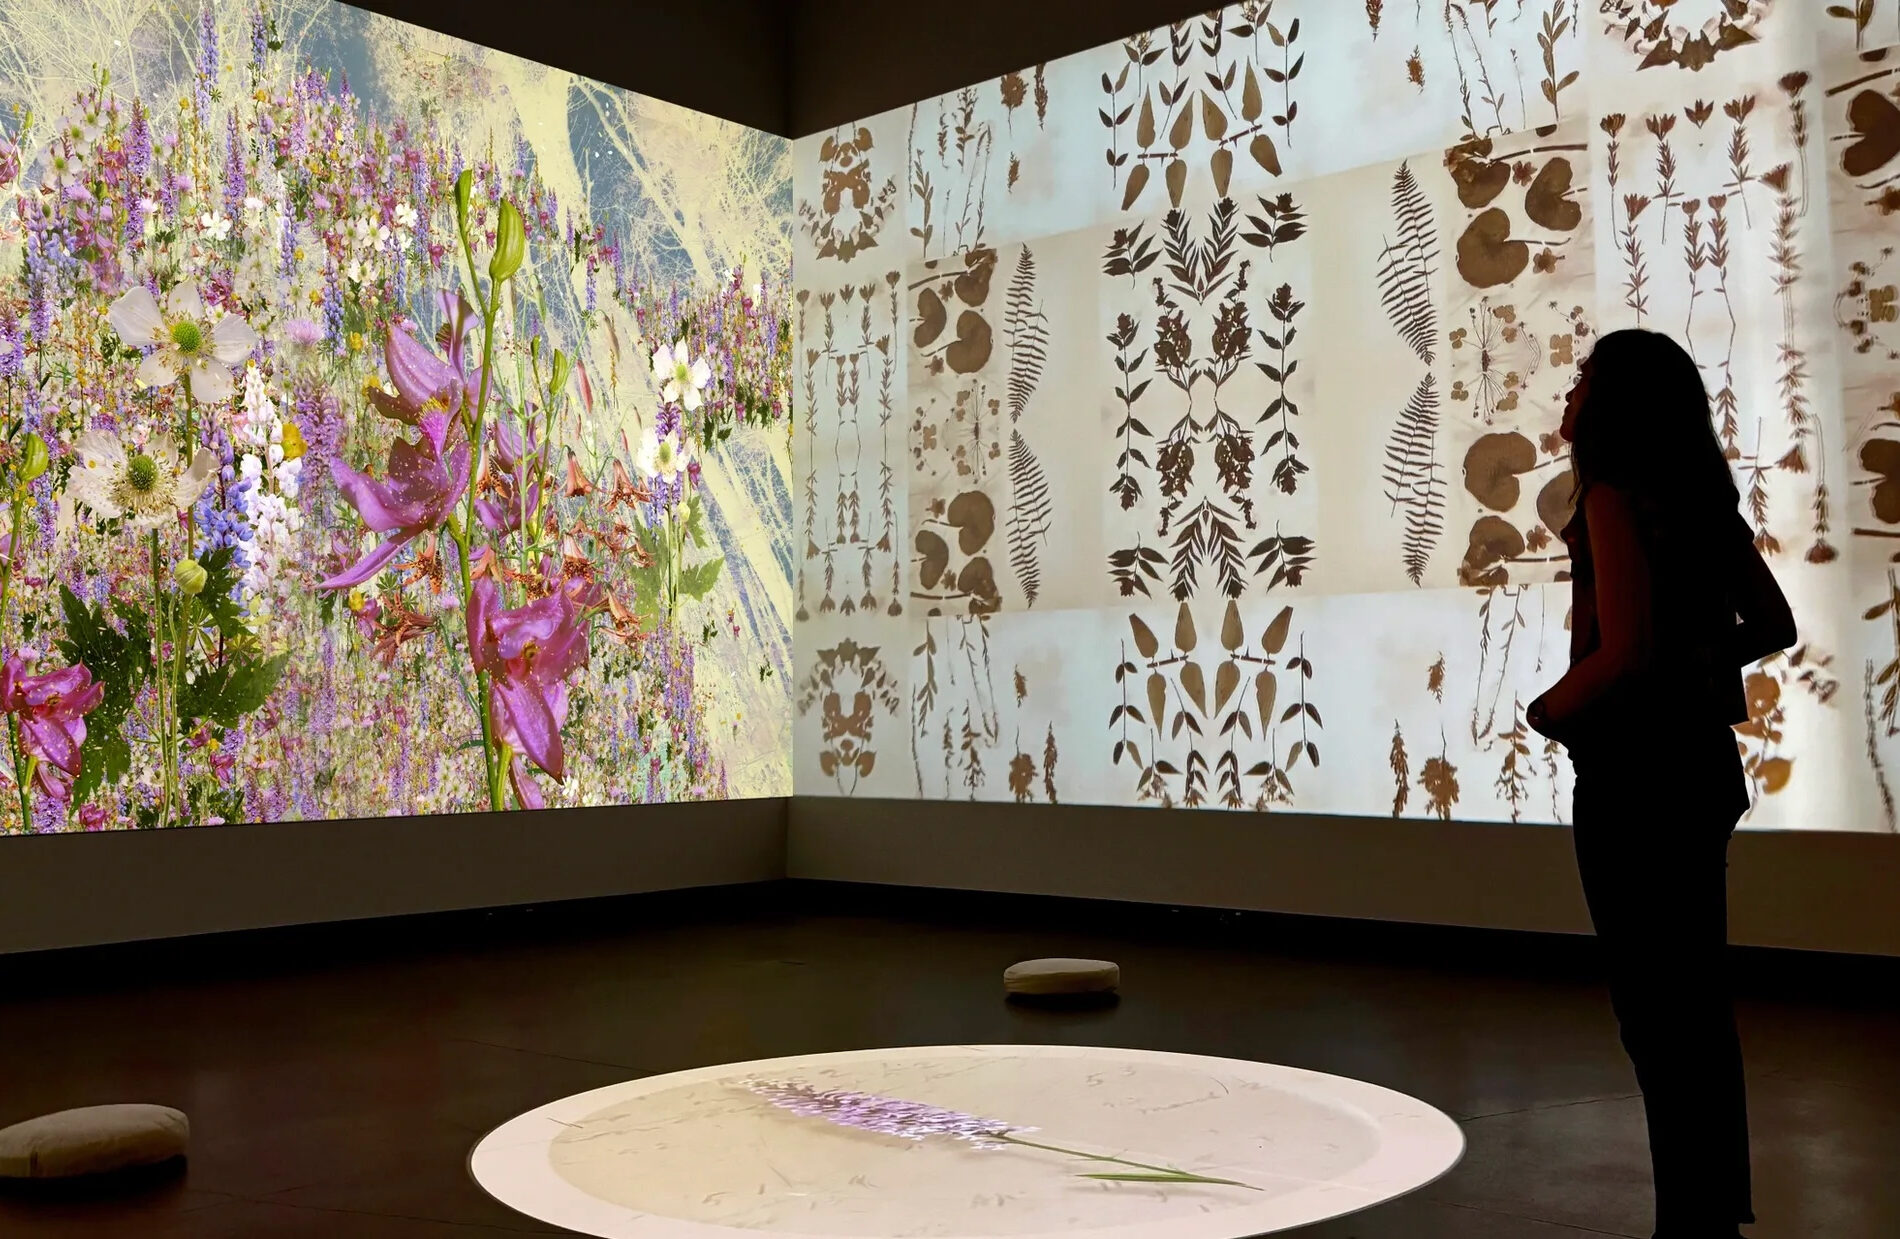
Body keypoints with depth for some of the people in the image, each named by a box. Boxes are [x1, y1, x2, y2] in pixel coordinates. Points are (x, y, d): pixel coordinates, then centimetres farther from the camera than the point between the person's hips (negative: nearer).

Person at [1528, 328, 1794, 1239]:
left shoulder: (1615, 496, -14)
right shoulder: (1701, 495, 11)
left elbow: (1624, 650, -23)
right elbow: (1772, 626, 16)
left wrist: (1549, 710, -7)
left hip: (1635, 769, -9)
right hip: (1701, 755, 9)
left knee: (1654, 1004, 1)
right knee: (1695, 995, 17)